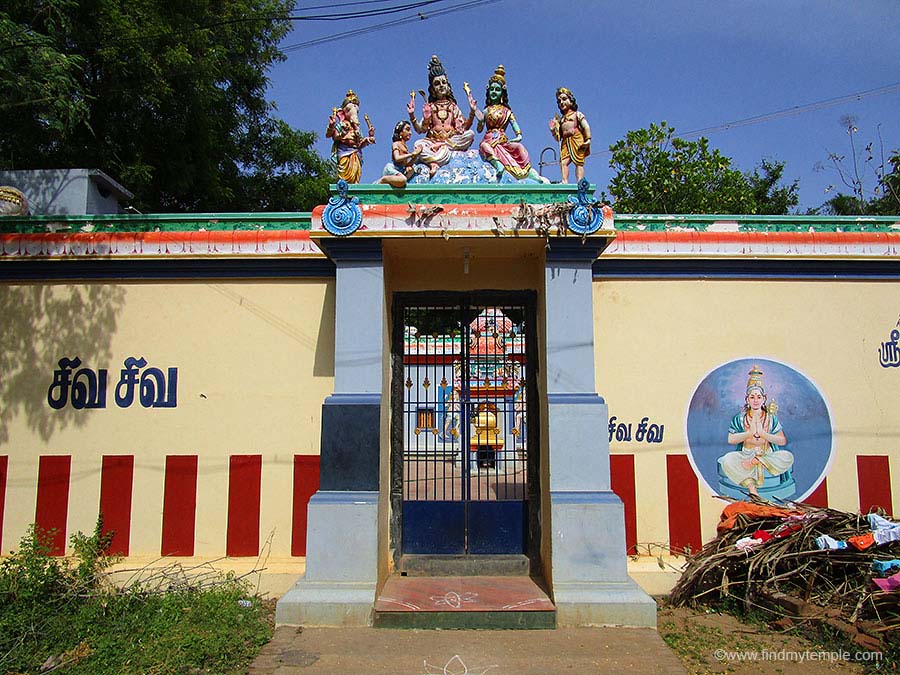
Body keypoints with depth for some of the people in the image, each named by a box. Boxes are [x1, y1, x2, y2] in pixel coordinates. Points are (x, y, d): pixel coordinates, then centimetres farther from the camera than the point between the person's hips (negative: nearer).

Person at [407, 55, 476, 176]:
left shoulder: (452, 106, 12)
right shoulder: (429, 107, 10)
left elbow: (464, 127, 5)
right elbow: (420, 129, 4)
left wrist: (472, 113, -10)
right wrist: (412, 116, -11)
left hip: (452, 140, 2)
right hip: (433, 141, -1)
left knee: (470, 134, -26)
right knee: (419, 144, -31)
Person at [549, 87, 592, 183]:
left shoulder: (577, 114, 14)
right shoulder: (560, 119, 26)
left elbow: (586, 126, 2)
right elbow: (558, 138, 23)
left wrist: (588, 139, -10)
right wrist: (553, 131, 5)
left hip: (577, 139, -4)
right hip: (565, 142, 4)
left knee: (579, 162, -11)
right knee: (563, 162, -16)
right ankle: (564, 181, -26)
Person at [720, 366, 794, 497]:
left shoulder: (771, 418, 6)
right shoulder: (740, 419, 4)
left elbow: (783, 441, -2)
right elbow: (731, 440, -5)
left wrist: (763, 433, -13)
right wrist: (750, 433, -13)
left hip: (768, 456, 1)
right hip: (745, 456, -1)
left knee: (788, 457, -29)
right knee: (727, 460, -33)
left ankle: (755, 462, -25)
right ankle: (751, 487, -40)